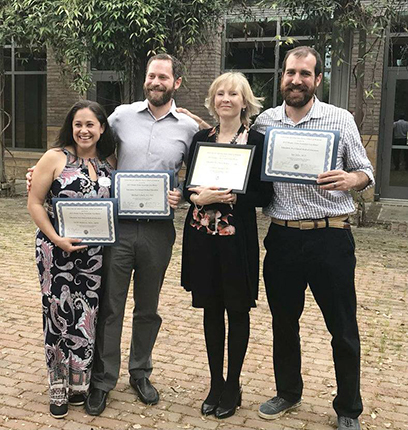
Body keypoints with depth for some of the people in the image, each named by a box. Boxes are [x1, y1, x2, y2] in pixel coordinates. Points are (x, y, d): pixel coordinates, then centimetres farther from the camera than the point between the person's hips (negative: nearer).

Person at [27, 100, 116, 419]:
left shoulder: (110, 163, 7)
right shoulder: (55, 158, -4)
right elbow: (35, 203, -5)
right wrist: (56, 239, -15)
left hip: (95, 252, 3)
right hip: (57, 250, -3)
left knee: (88, 315, 7)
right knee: (59, 314, 3)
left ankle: (80, 382, 25)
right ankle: (59, 388, 20)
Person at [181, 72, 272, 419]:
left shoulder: (257, 141, -3)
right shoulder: (201, 138, 8)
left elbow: (264, 195, -6)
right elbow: (187, 186, 9)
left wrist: (231, 197, -19)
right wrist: (199, 197, -11)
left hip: (238, 237, -3)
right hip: (202, 234, 4)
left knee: (237, 310, 8)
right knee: (211, 308, 12)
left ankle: (232, 386, 24)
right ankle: (216, 383, 27)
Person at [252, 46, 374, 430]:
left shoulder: (340, 119, 0)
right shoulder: (264, 121, 7)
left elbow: (365, 171, 1)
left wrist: (350, 180, -22)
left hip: (330, 236, -2)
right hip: (282, 237, 3)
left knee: (343, 328, 6)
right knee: (283, 322, 16)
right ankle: (287, 393, 37)